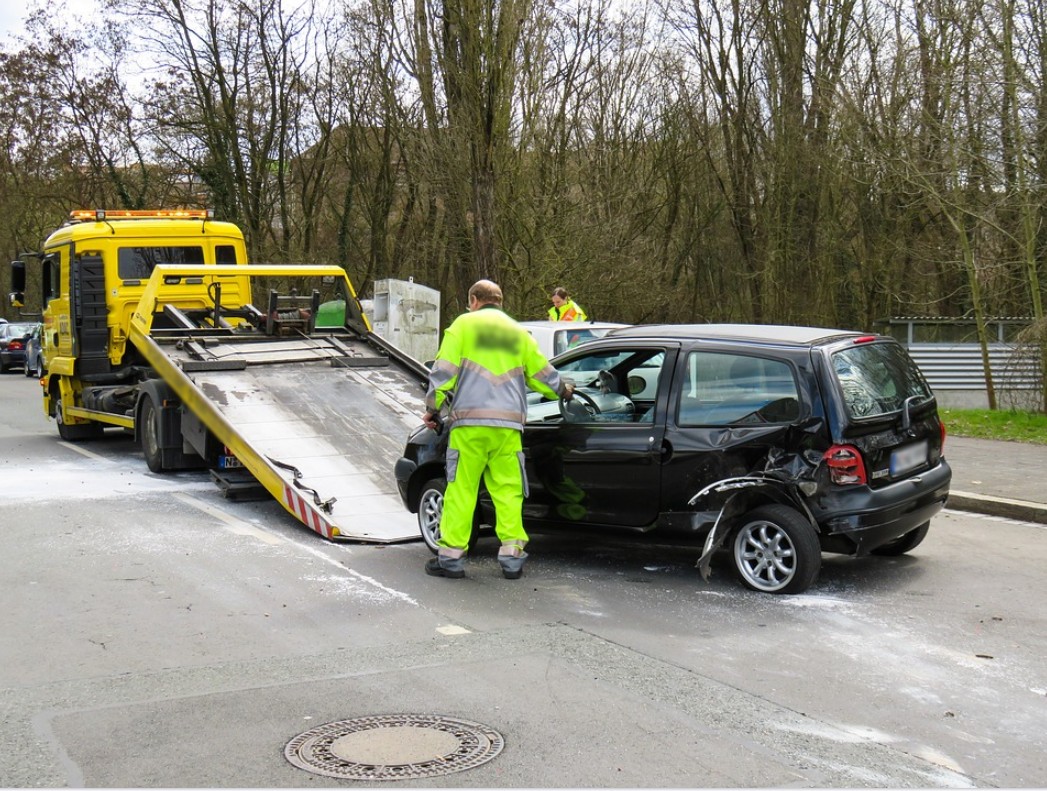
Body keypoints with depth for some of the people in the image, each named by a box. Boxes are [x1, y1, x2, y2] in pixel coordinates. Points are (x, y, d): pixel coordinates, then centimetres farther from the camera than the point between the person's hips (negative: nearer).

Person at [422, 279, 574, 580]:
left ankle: (451, 556, 2)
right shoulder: (518, 333, 18)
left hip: (469, 422, -3)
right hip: (508, 425, 3)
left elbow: (444, 371, 0)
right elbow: (542, 373, 23)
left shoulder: (463, 324, 6)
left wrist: (433, 408, 9)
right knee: (508, 491, 6)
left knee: (461, 488, 0)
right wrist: (562, 390, 43)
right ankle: (512, 556, 5)